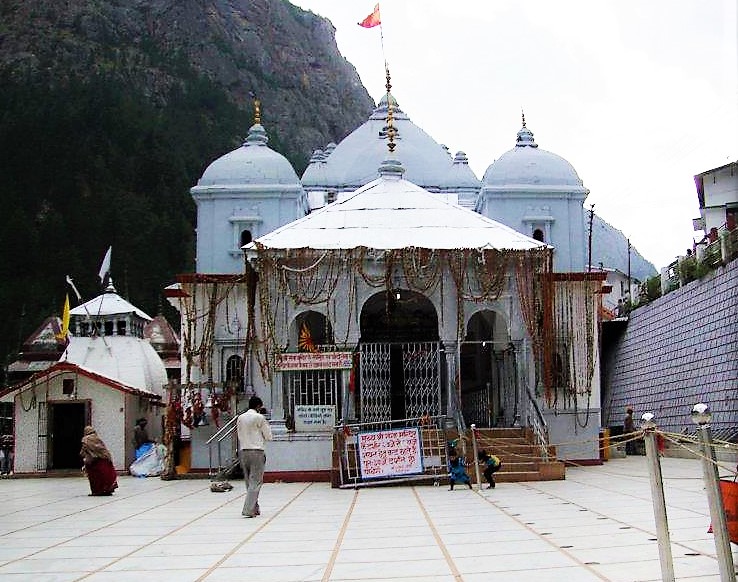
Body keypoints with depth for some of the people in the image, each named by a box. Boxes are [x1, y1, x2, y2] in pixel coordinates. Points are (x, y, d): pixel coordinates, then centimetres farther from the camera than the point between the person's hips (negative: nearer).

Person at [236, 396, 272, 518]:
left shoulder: (240, 418, 9)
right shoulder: (259, 418, -7)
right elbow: (268, 437, 0)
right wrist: (266, 425, 14)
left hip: (244, 452, 6)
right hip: (257, 452, -6)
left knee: (249, 483, 13)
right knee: (255, 482, -5)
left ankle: (254, 508, 20)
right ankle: (248, 510, -14)